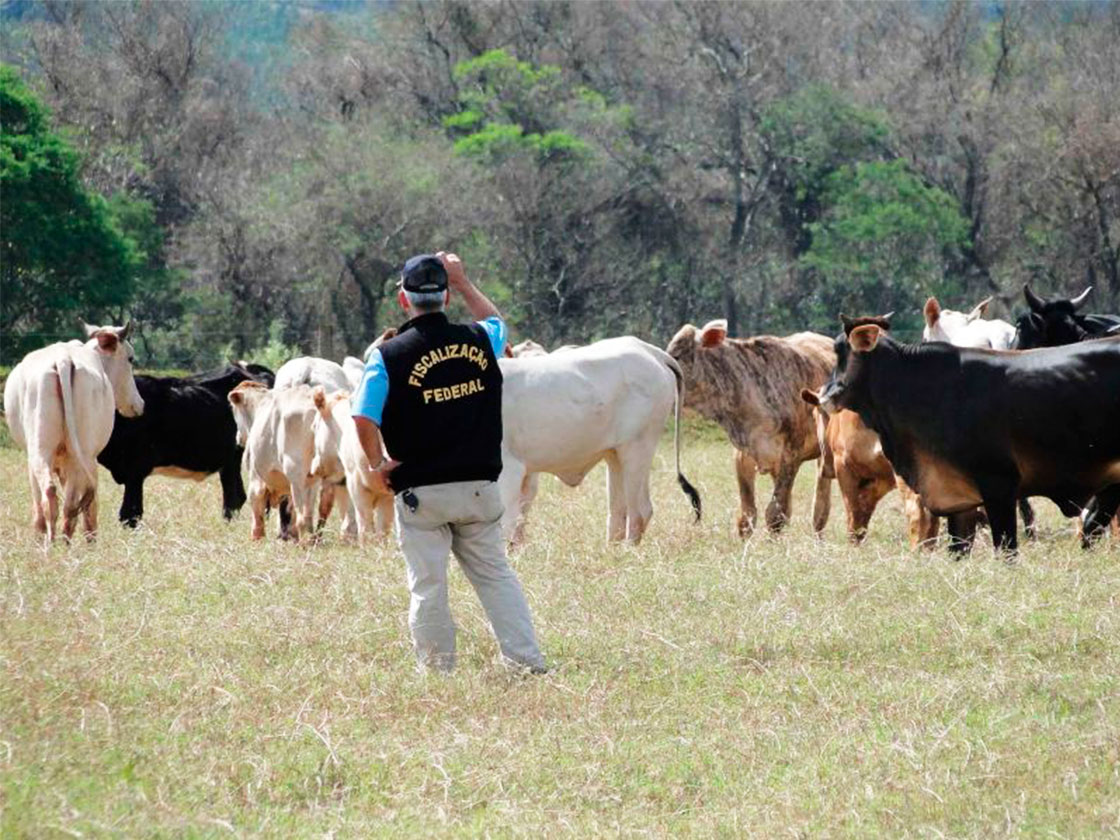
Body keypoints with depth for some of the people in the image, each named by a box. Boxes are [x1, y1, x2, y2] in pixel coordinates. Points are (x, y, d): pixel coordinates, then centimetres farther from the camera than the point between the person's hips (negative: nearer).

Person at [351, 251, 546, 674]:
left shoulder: (389, 356, -9)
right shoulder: (478, 341, 1)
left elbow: (363, 418, -18)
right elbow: (497, 322, 27)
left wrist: (378, 465, -3)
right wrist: (463, 283, 31)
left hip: (420, 491, -3)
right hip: (479, 485, 3)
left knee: (427, 587, 5)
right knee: (496, 575, 13)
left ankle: (438, 671, 10)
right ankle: (529, 662, 10)